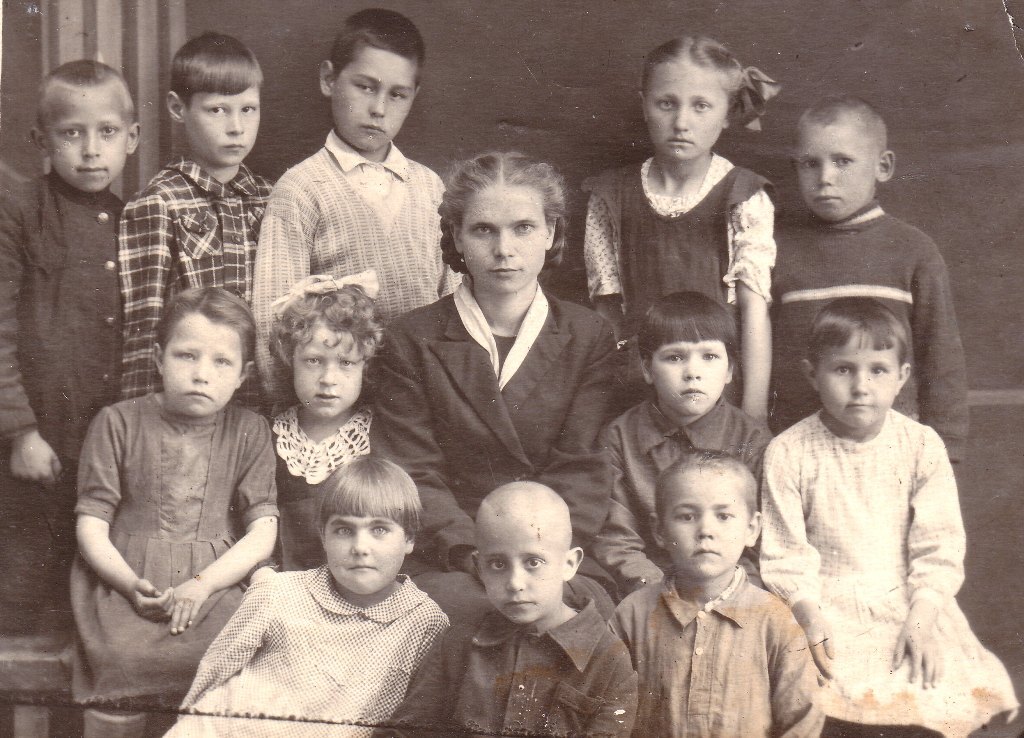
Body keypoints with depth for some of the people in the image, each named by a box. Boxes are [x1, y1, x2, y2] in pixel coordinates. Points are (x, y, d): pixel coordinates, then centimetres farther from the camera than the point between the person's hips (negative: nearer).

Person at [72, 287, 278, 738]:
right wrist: (131, 583, -11)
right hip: (124, 580, 0)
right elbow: (91, 523, 5)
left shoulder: (249, 432, 10)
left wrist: (203, 583, -10)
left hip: (215, 583, 1)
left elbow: (263, 532, 4)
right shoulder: (118, 423, 7)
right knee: (122, 658, -28)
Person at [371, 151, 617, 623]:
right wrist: (474, 554, -16)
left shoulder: (588, 337, 11)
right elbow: (413, 473, 0)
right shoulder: (411, 340, 8)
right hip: (445, 565, -1)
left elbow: (582, 470, 3)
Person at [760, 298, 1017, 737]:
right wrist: (811, 620, -16)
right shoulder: (788, 454, -3)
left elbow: (939, 548, 0)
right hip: (825, 606, -2)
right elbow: (784, 553, -3)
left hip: (910, 602, 2)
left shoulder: (922, 446, 2)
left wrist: (922, 618, -12)